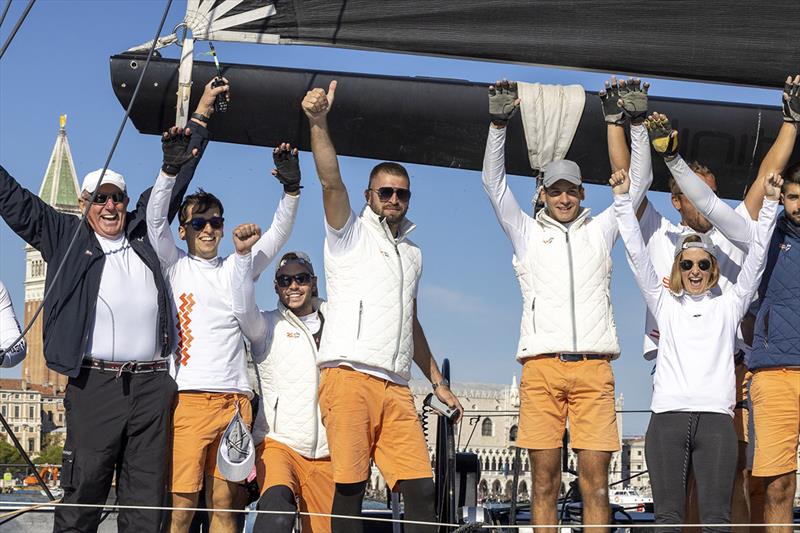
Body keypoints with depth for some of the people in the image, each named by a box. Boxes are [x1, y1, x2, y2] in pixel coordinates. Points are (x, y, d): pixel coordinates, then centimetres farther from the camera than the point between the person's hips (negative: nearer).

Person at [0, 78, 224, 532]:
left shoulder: (144, 232, 19)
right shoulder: (67, 237, 13)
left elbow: (174, 179, 28)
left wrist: (200, 116, 34)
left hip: (152, 384, 3)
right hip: (94, 383, -3)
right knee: (83, 493, -5)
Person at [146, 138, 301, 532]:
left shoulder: (236, 269, 20)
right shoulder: (174, 267, 12)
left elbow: (278, 234, 14)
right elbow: (155, 218, -1)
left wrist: (291, 189, -1)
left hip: (234, 399, 3)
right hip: (188, 396, -3)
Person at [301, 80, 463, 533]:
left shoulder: (413, 253, 26)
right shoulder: (350, 233, 9)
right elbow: (330, 180, -10)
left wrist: (438, 381, 28)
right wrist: (319, 123, -24)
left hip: (396, 388, 5)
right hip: (348, 377, -5)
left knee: (421, 487, -5)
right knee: (350, 487, -9)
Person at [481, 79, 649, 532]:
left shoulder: (600, 231, 20)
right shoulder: (528, 232, 17)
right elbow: (493, 181, 10)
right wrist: (499, 123, -1)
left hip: (593, 367, 1)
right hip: (542, 365, -1)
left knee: (596, 479, -4)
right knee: (545, 479, -1)